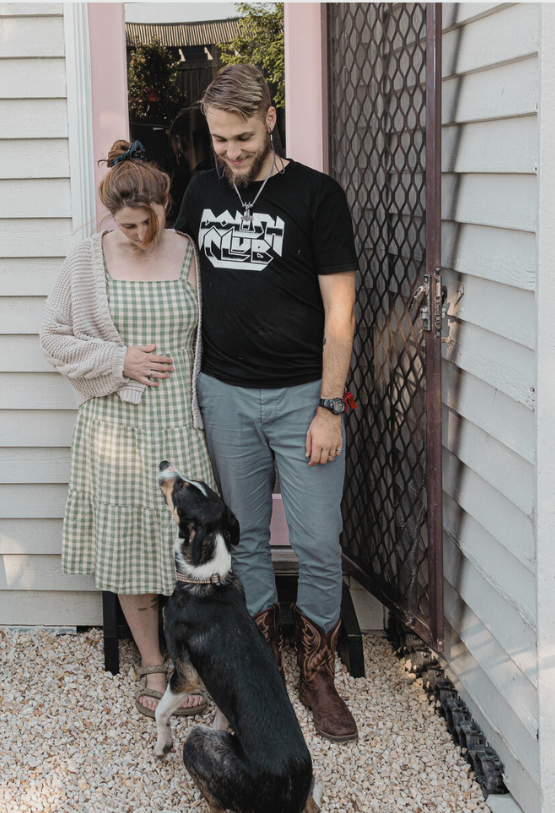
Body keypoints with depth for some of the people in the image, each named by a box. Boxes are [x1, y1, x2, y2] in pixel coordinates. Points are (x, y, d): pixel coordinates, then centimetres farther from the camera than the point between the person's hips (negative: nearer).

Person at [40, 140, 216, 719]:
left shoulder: (191, 257, 0)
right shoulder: (86, 263, 0)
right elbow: (55, 339, 4)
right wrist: (118, 361, -10)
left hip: (181, 425, 0)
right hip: (116, 428, 1)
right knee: (126, 545, 8)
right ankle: (151, 665, 25)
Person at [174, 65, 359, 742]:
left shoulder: (316, 195, -7)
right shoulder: (202, 191, 7)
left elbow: (339, 309, -8)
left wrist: (329, 408, -12)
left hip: (302, 395, -4)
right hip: (224, 393, 4)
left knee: (319, 543, 0)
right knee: (244, 535, 12)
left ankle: (317, 676, 17)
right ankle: (262, 657, 28)